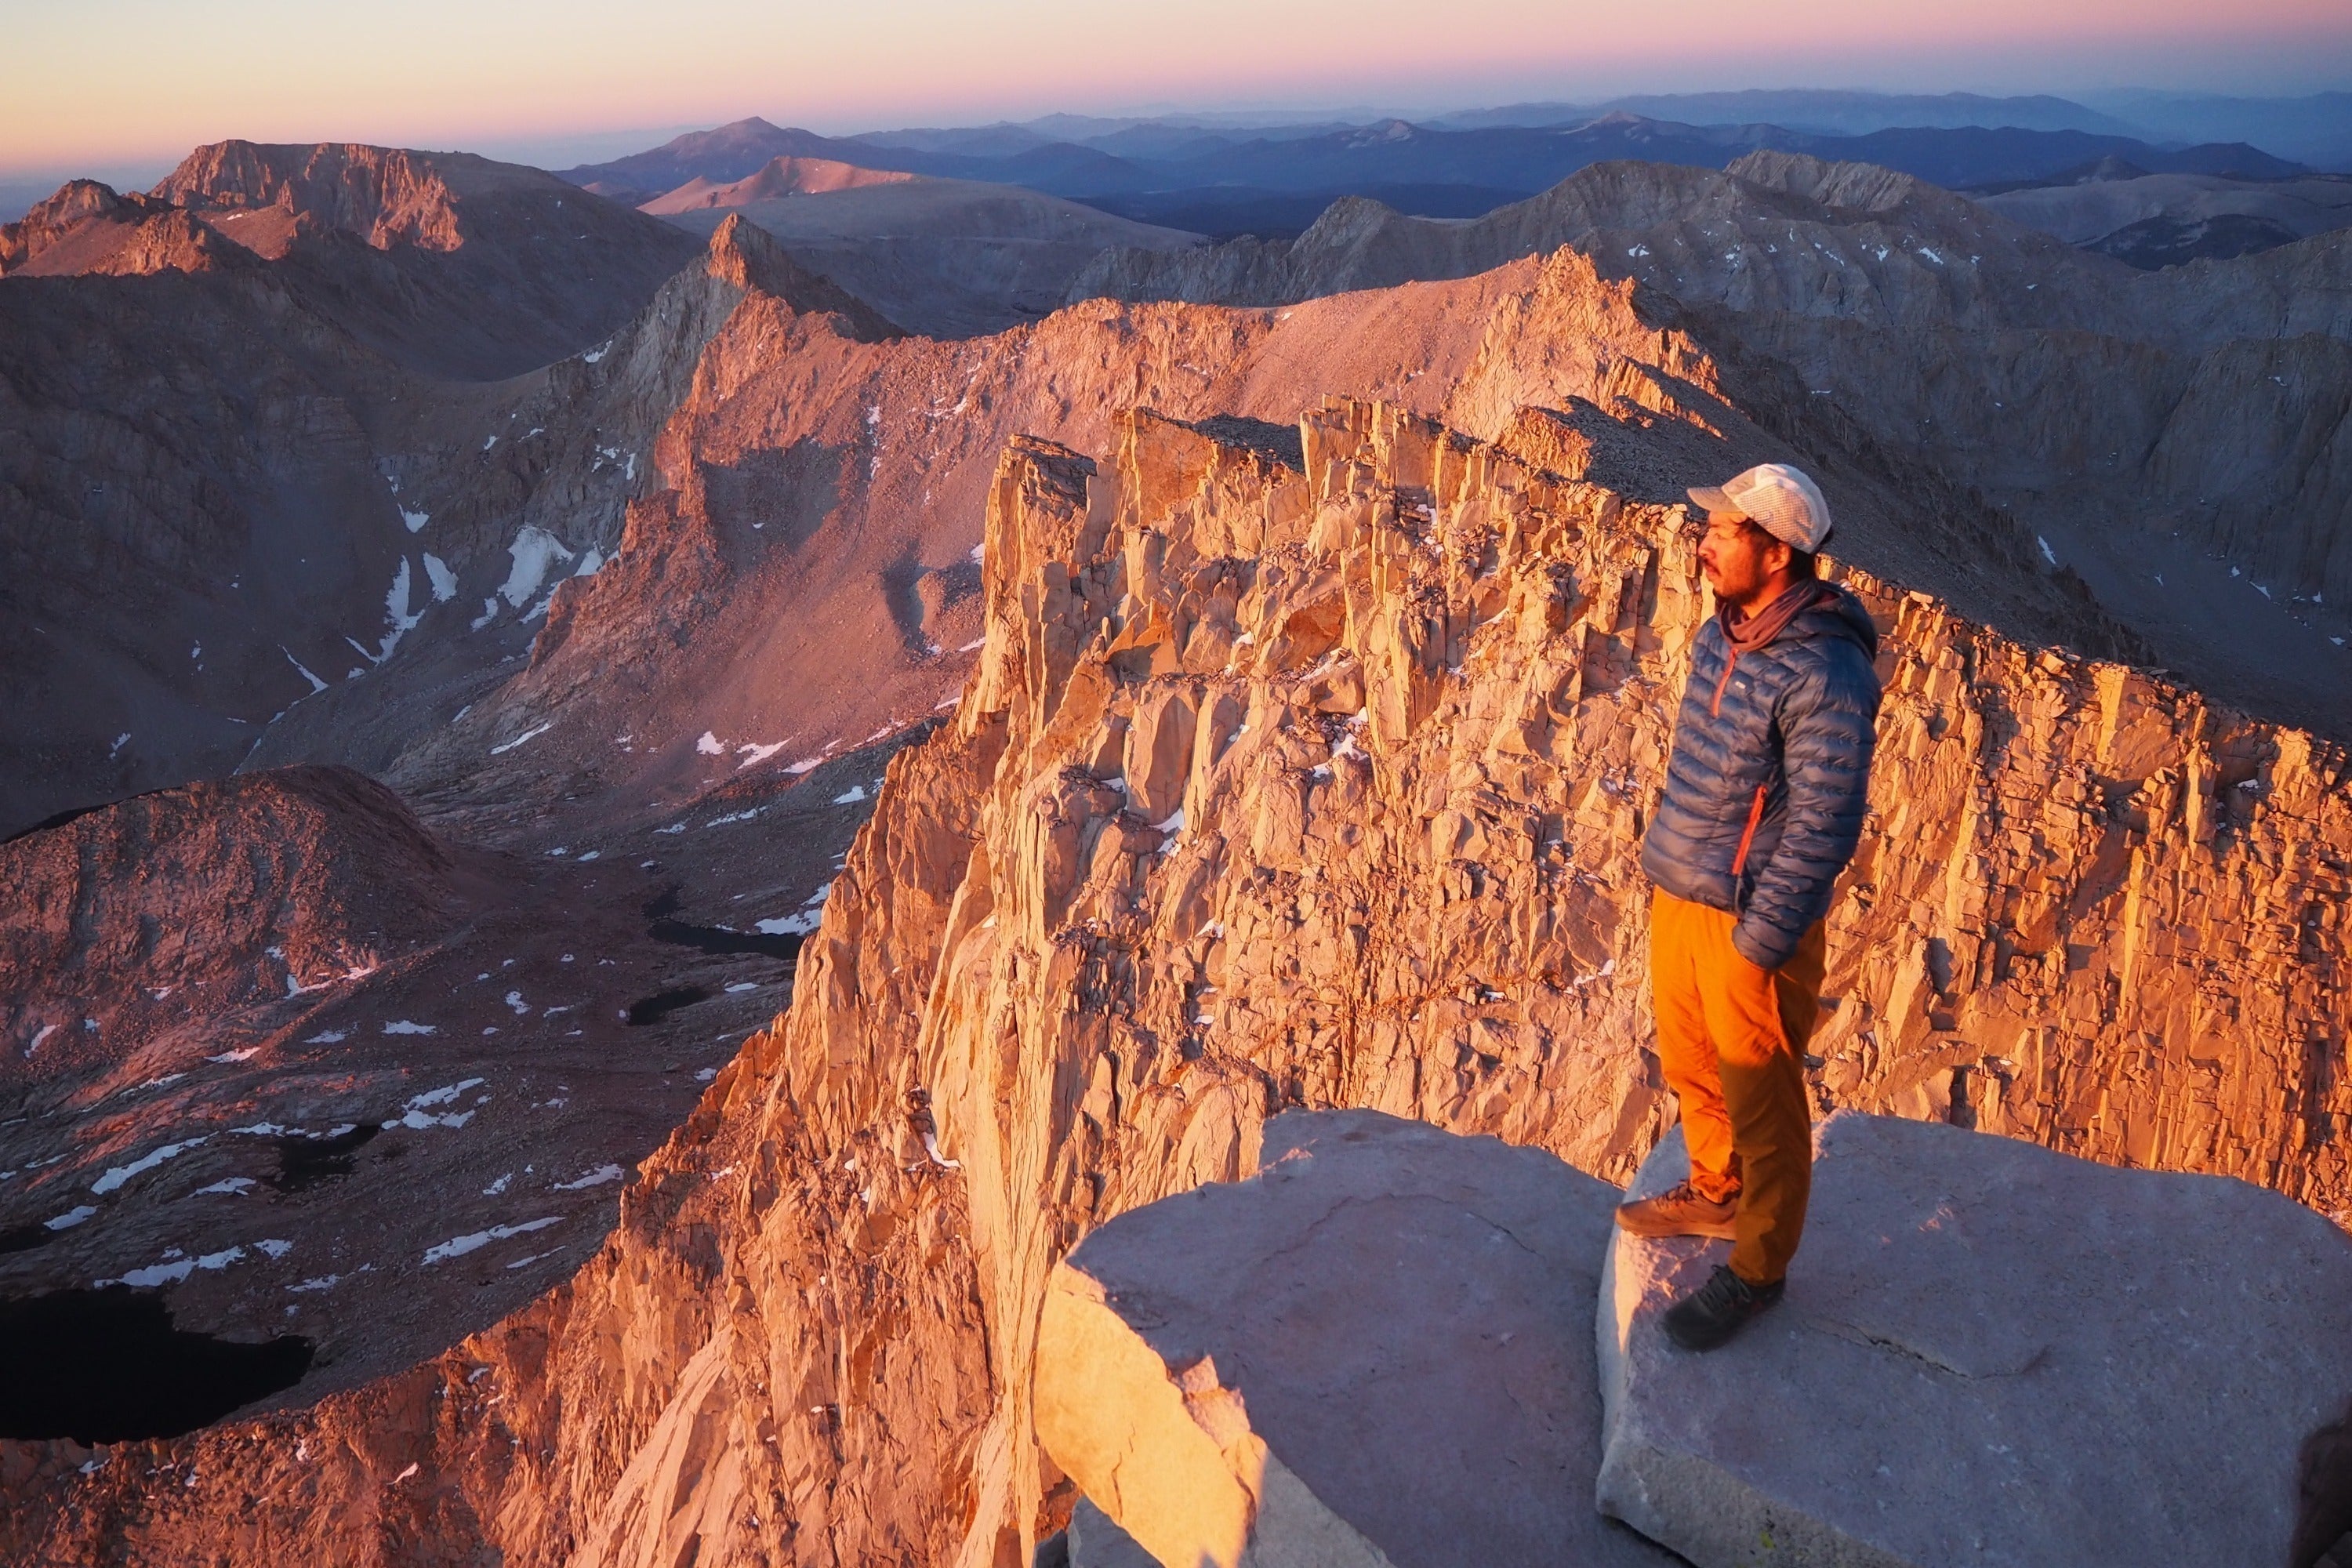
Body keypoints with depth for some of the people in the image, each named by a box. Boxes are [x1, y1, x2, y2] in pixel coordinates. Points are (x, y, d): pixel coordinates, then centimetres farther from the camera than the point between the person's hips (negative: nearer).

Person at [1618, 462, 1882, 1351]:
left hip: (1751, 922, -8)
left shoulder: (1824, 675, -25)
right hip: (1677, 894, 8)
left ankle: (1756, 1270, 28)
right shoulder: (1721, 633, 2)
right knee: (1689, 1062, 25)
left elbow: (1822, 829, -23)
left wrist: (1759, 945, -19)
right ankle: (1716, 1192, 49)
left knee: (1760, 1103, 9)